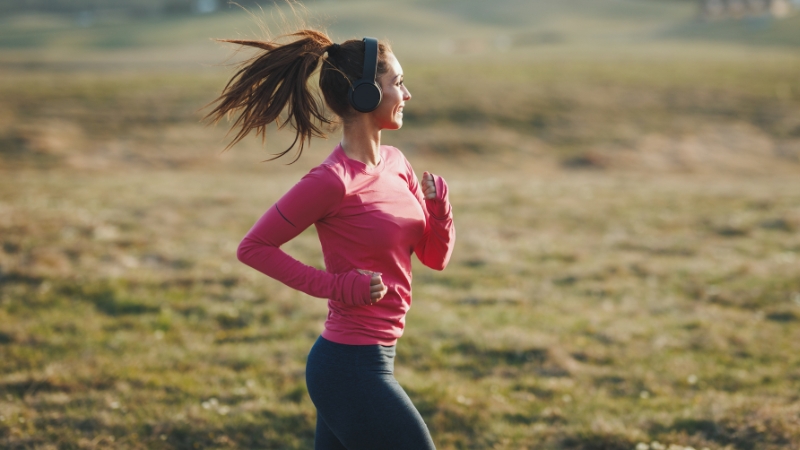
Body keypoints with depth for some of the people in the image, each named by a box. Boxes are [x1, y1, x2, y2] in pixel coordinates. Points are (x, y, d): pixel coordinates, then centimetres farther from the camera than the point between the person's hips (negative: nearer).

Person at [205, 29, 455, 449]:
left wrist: (439, 209, -8)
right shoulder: (333, 181, -17)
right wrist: (335, 285, -15)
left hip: (369, 360, 8)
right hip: (351, 368, -8)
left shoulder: (395, 163, 7)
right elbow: (253, 247, -11)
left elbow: (435, 256, 12)